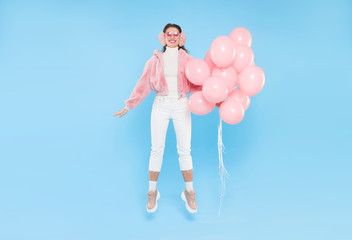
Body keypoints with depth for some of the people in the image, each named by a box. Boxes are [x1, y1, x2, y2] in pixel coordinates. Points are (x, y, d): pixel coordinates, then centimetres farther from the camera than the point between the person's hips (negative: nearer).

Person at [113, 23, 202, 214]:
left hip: (181, 106, 0)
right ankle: (152, 192, 12)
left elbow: (196, 84, 4)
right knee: (157, 149, 0)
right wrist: (128, 106, 3)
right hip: (160, 105, 0)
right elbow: (143, 84, 7)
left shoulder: (187, 59, 8)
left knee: (184, 150, -2)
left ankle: (189, 192, 11)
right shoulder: (156, 59, 9)